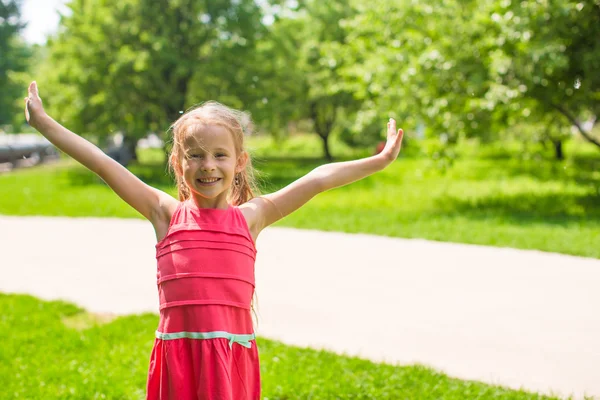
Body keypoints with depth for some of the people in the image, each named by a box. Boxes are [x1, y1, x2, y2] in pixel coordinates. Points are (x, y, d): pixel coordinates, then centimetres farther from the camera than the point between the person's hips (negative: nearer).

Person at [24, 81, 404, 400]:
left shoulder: (250, 216, 7)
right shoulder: (167, 213, 6)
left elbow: (318, 179, 7)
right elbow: (104, 165, 5)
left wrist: (380, 160, 11)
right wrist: (45, 124, 6)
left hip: (234, 355, 0)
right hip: (178, 353, 0)